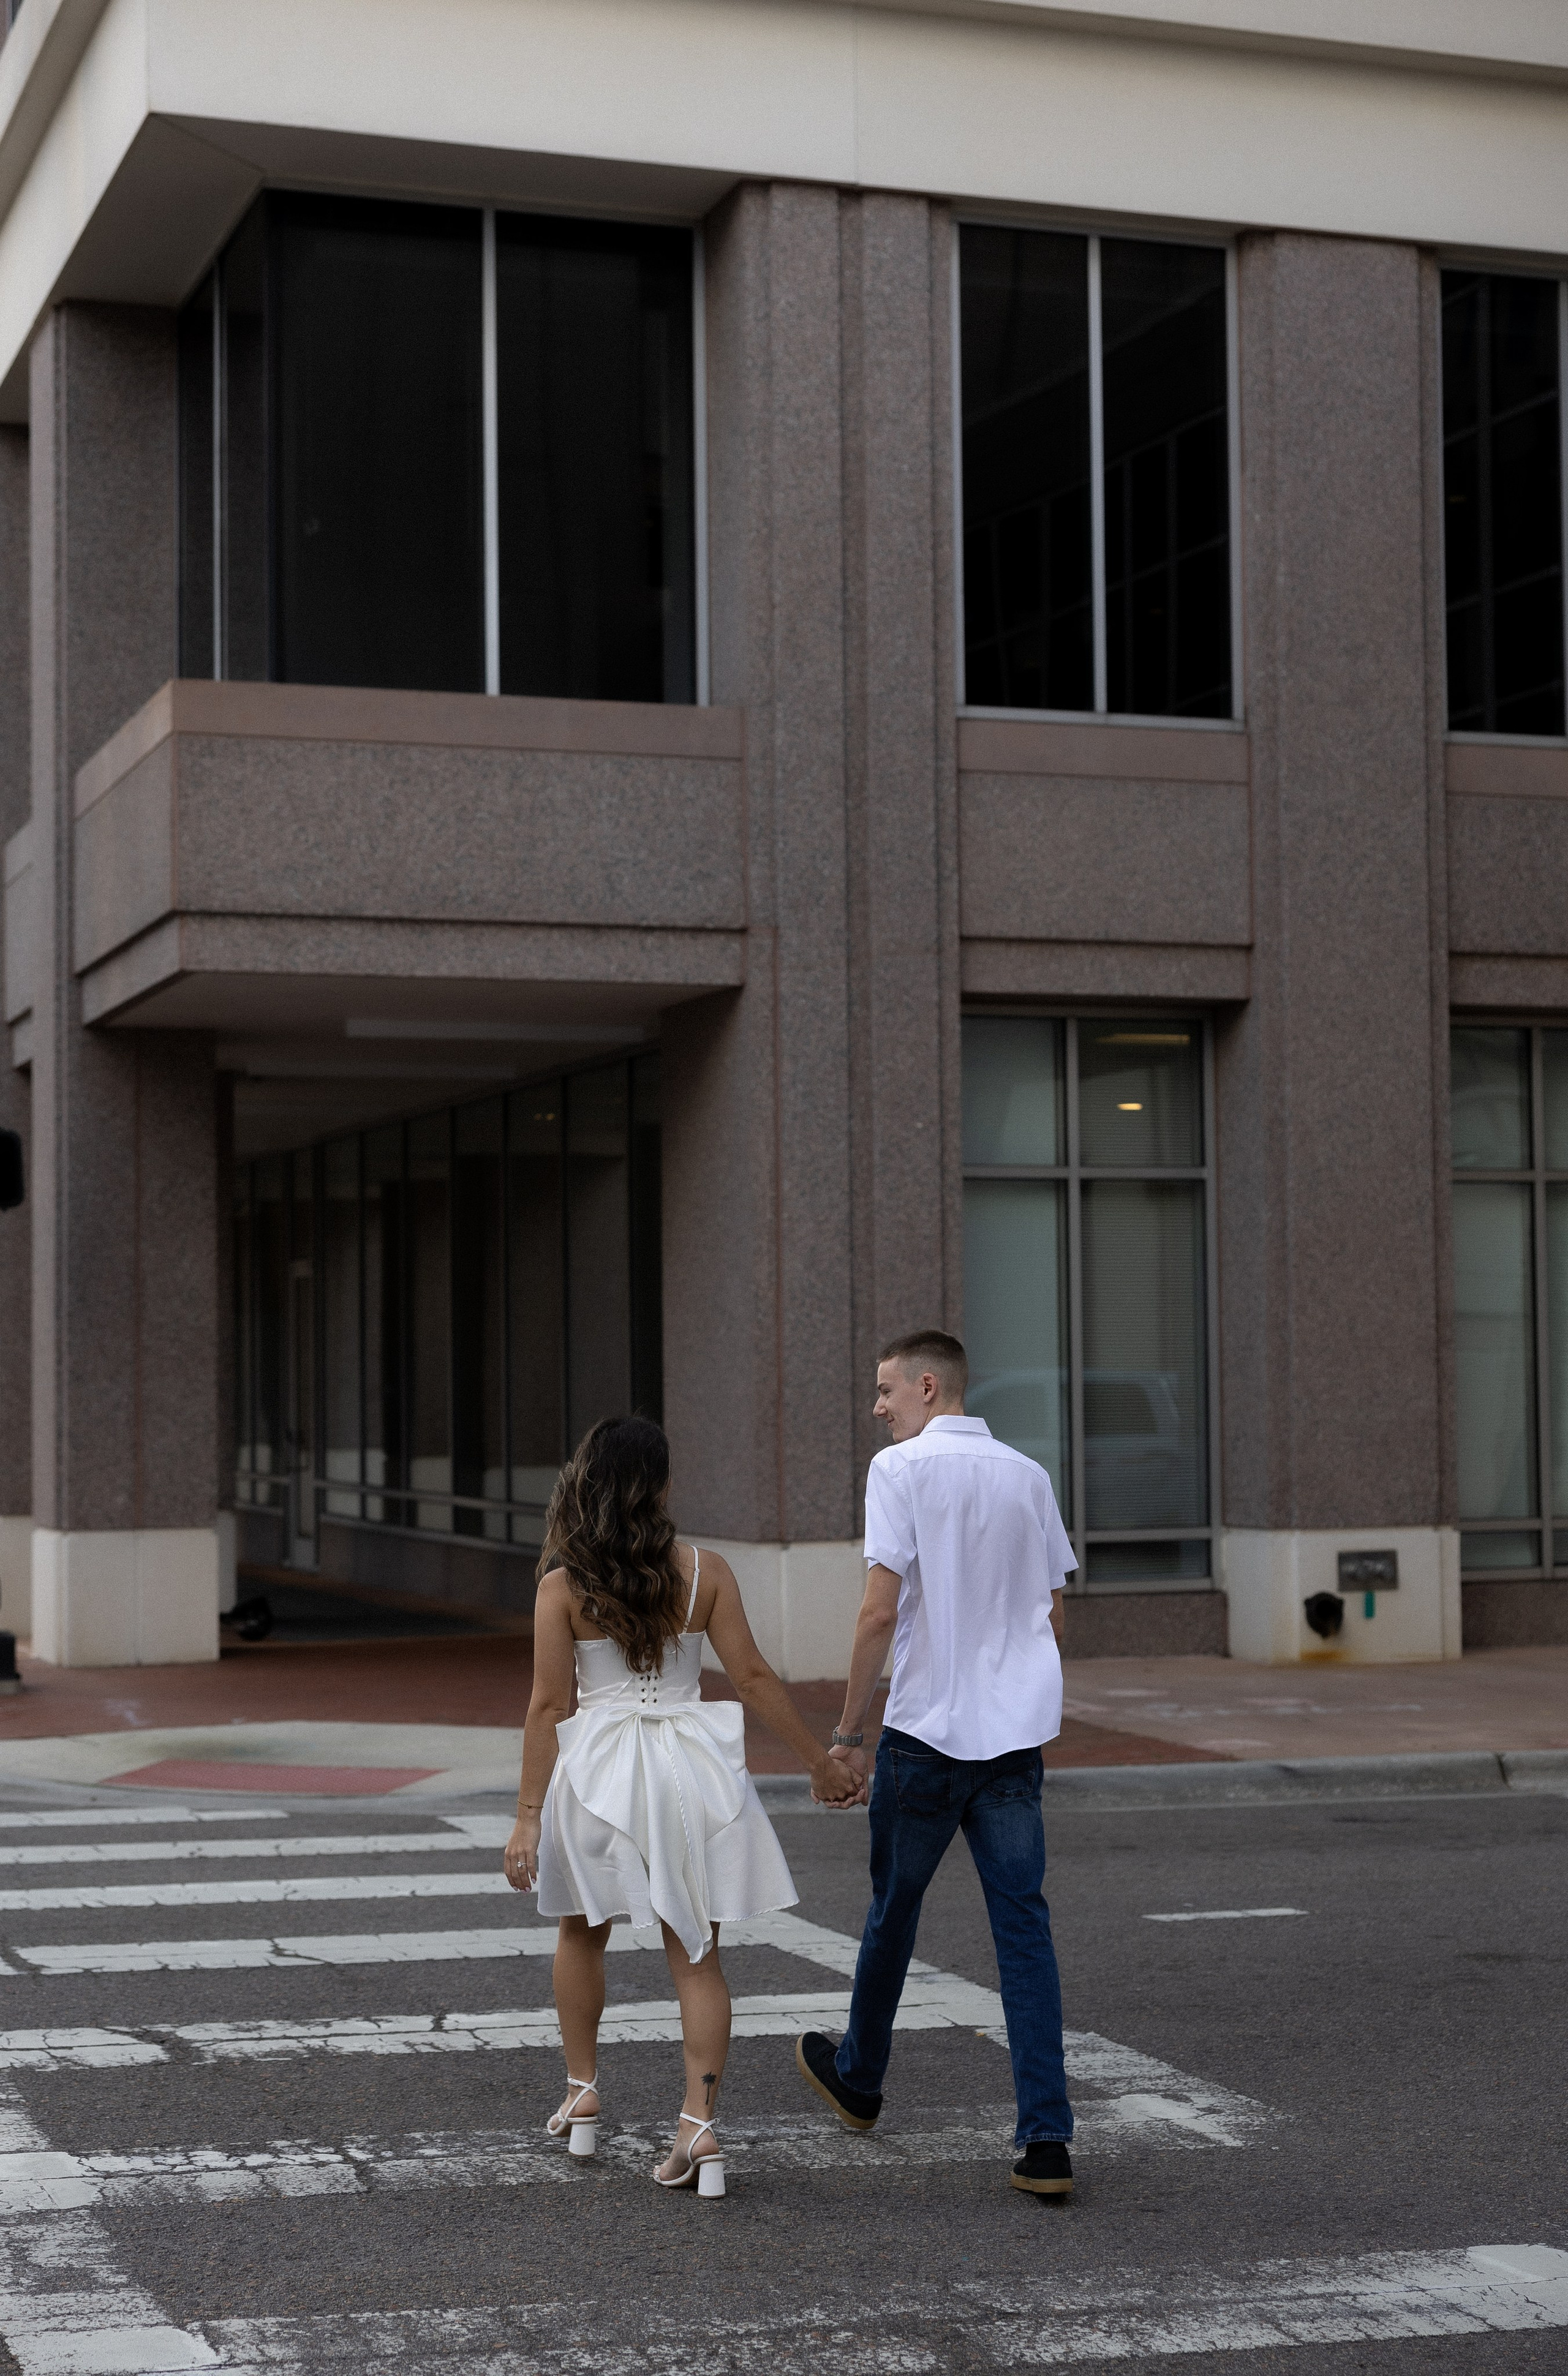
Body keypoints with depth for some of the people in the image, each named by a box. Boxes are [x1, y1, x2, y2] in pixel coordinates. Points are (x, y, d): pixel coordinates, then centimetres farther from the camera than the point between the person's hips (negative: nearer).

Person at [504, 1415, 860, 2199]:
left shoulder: (563, 1586, -6)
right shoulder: (704, 1573, -3)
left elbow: (549, 1705, -8)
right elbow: (754, 1678, -2)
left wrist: (529, 1815, -5)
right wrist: (820, 1761, 8)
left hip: (598, 1771, -1)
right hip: (691, 1767, 1)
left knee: (582, 1932, 23)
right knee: (696, 1955, 7)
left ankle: (582, 2095, 32)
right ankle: (699, 2125, -3)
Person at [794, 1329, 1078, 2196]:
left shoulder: (901, 1469, -7)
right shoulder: (1028, 1474, 10)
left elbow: (881, 1612, -13)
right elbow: (1053, 1618, 15)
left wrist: (847, 1731, -6)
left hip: (926, 1730, -4)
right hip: (1016, 1733, 4)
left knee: (894, 1909, 15)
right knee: (1024, 1928, 2)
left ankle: (857, 2077, 36)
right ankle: (1045, 2141, -5)